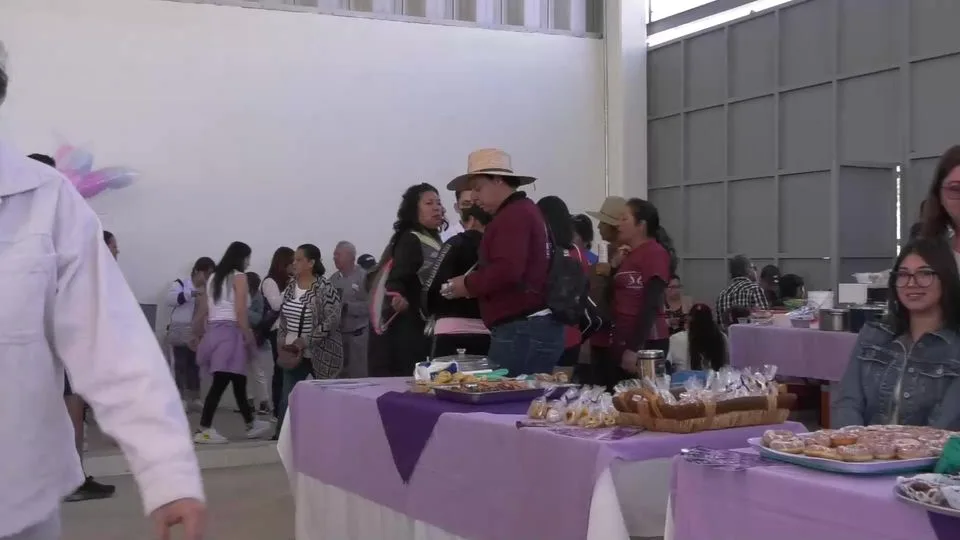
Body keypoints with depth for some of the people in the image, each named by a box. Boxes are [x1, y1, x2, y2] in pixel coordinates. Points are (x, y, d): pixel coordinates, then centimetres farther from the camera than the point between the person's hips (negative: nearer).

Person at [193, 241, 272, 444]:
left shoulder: (214, 277, 18)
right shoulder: (239, 277, -3)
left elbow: (204, 310, 16)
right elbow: (240, 311, -12)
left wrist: (203, 333, 20)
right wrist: (248, 336, -8)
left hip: (214, 332, 8)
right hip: (230, 332, -8)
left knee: (238, 381, 16)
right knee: (220, 383, -7)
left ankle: (250, 424, 25)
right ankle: (203, 430, -9)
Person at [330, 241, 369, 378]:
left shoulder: (364, 277, -6)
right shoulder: (333, 279, 10)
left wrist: (347, 307, -21)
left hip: (357, 336, -5)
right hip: (336, 335, 5)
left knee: (359, 376, -3)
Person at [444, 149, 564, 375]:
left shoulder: (513, 215, -11)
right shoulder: (525, 211, 22)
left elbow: (506, 271, -24)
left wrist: (468, 285, -9)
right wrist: (475, 284, 11)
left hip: (522, 330, -10)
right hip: (536, 327, 10)